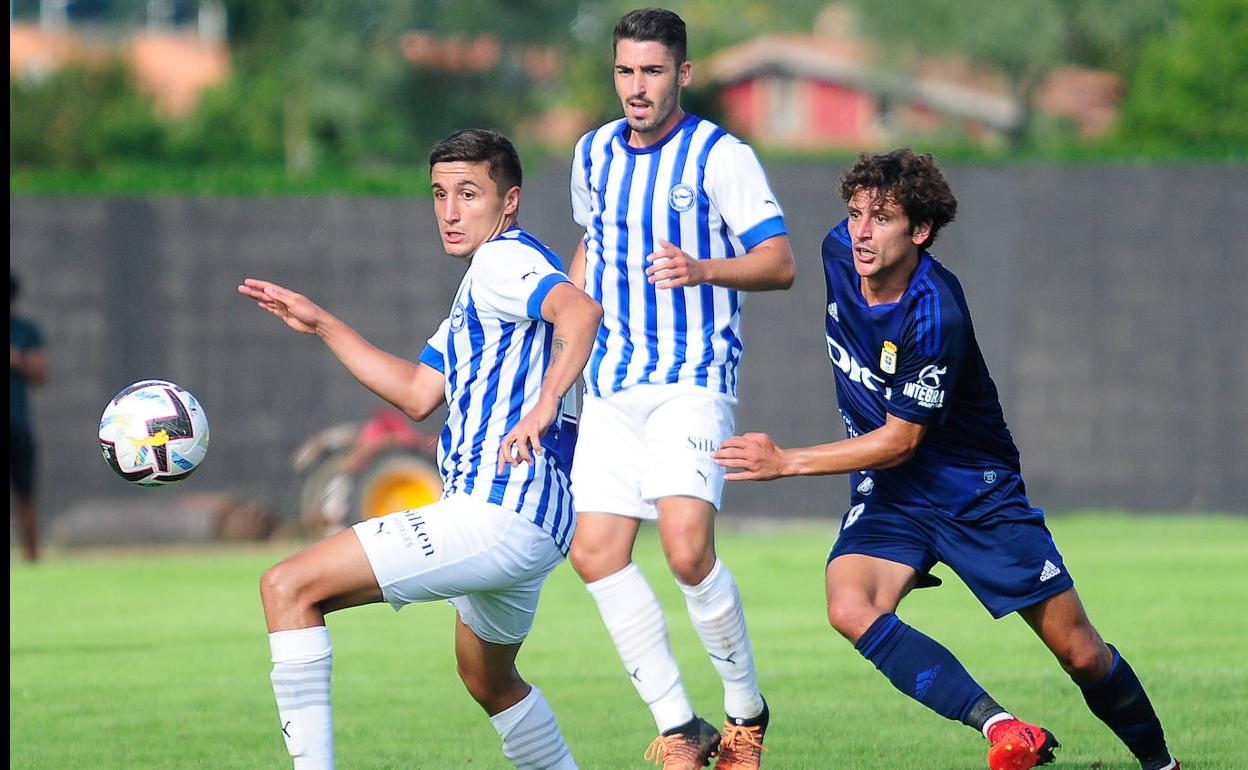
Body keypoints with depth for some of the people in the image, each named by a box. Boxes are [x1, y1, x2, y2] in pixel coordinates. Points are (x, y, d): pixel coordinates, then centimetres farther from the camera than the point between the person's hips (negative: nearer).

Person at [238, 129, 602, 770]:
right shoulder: (478, 285, 22)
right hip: (530, 524, 11)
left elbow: (581, 309, -29)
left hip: (495, 512, -11)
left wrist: (546, 401, -42)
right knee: (488, 681, 34)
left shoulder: (502, 261, -9)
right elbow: (418, 394, 26)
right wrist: (323, 327, 25)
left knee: (288, 588, -15)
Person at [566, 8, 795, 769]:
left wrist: (701, 270, -28)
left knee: (688, 548, -21)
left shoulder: (723, 156, -7)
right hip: (612, 385, 6)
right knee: (596, 553, -4)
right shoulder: (594, 154, 12)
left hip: (693, 379, -6)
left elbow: (779, 263, -11)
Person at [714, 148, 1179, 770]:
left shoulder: (935, 314, -28)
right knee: (851, 609, -26)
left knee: (1081, 654, 1)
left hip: (978, 492, -5)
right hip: (889, 495, 5)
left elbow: (899, 440, -22)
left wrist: (785, 462, -23)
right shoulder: (840, 251, -9)